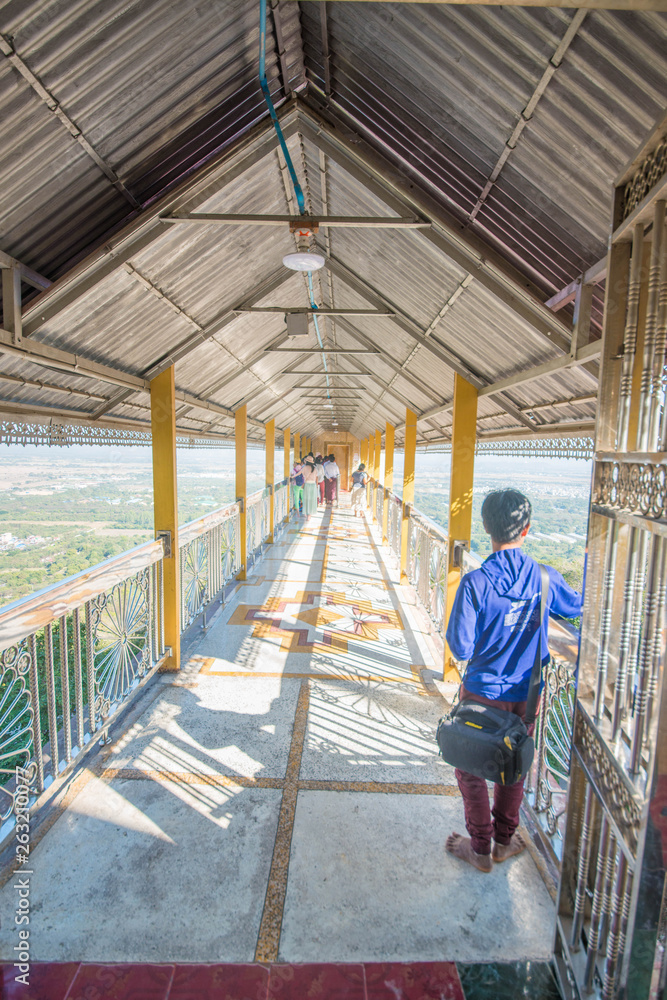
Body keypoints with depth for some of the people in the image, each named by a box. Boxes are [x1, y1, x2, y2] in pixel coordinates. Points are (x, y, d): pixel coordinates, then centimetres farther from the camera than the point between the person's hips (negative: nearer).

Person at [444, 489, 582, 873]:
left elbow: (461, 648, -20)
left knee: (472, 770, 18)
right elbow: (577, 606, 10)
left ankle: (481, 849, 33)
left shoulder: (476, 582, -24)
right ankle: (504, 840, 42)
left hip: (482, 694, -3)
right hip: (527, 694, 4)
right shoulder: (546, 578, -13)